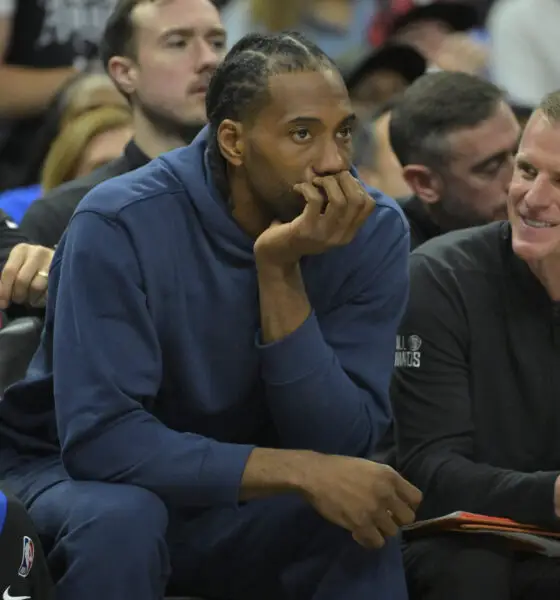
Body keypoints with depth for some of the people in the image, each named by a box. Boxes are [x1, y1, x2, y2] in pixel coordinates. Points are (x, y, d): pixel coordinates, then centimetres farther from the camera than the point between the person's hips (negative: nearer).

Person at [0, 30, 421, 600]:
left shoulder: (374, 230, -14)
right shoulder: (122, 224, -24)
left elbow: (341, 446, -19)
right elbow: (100, 437, -30)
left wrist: (280, 273, -30)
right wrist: (299, 472, -34)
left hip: (235, 507, 2)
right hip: (75, 476, -2)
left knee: (364, 517, -26)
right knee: (121, 518, -35)